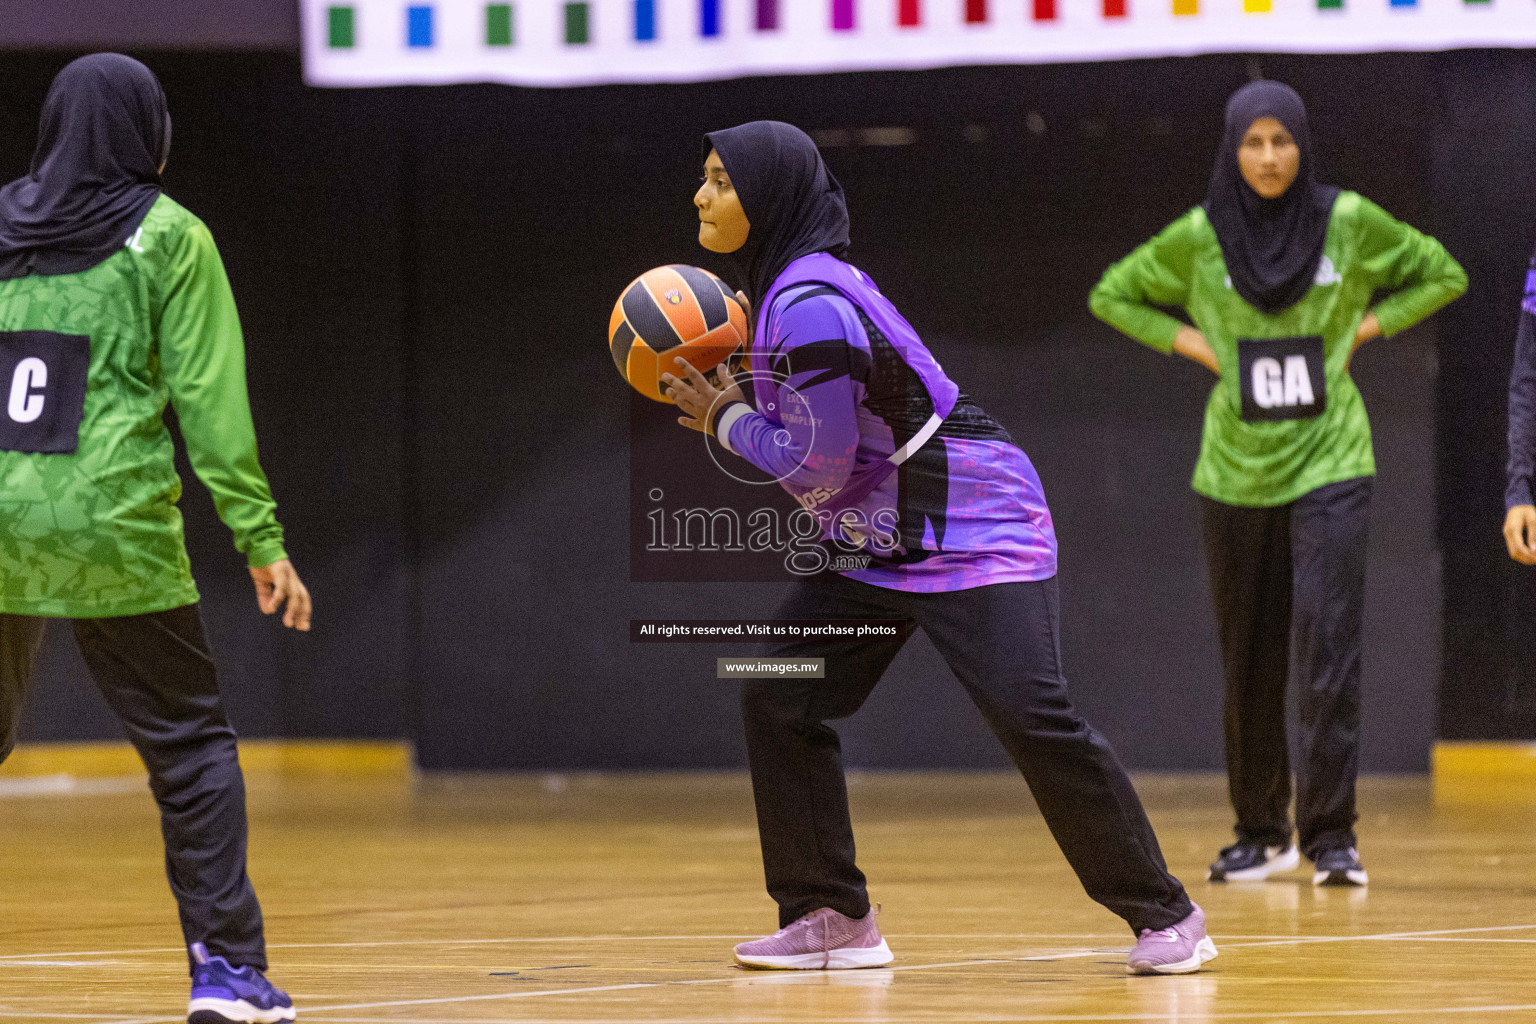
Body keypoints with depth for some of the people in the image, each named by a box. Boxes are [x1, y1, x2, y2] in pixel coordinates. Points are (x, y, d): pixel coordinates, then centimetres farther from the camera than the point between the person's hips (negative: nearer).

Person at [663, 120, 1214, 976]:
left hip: (971, 529, -10)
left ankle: (1164, 916, -7)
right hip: (876, 541, 10)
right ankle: (832, 919, 7)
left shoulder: (810, 304, -23)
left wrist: (728, 420, -7)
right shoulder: (786, 288, 7)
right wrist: (733, 400, 2)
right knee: (780, 700, 1)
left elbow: (816, 468, -21)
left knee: (1031, 715, -16)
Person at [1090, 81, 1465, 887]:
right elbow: (1112, 295, 14)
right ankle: (1261, 832, 21)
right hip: (1236, 472, 2)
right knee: (1248, 661, 8)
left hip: (1329, 464, -2)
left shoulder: (1348, 222, -3)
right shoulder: (1199, 237, -1)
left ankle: (1331, 836, -10)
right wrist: (1191, 343, 1)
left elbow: (1442, 275, 11)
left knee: (1327, 648, -12)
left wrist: (1366, 326, 0)